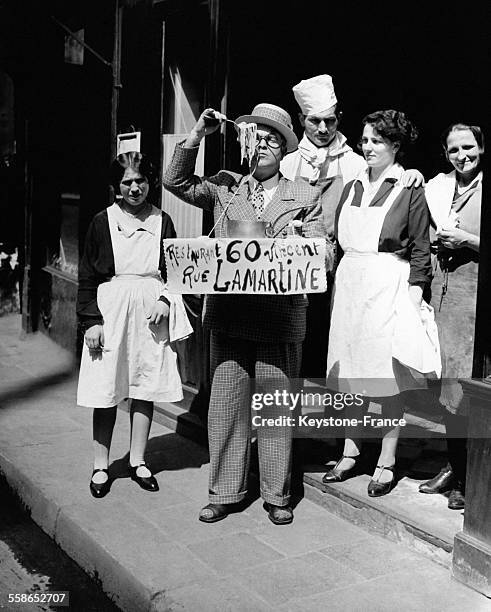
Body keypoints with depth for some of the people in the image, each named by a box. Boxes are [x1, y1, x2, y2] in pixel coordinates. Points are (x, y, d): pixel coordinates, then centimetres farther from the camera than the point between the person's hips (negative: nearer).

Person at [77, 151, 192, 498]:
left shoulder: (161, 222, 7)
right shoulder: (103, 221, 3)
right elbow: (87, 276, 2)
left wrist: (165, 300, -6)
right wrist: (91, 320, -6)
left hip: (152, 313, 2)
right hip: (111, 312, -1)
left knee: (145, 388, 7)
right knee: (107, 391, 1)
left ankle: (138, 461, 21)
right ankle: (101, 466, 15)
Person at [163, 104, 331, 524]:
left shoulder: (304, 196, 7)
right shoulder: (225, 187, 13)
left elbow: (322, 253, 4)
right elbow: (175, 181, 7)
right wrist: (198, 135, 1)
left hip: (280, 318, -2)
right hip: (228, 316, 2)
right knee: (225, 405, 7)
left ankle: (277, 495, 22)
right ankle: (225, 493, 21)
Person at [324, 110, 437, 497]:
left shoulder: (410, 191, -2)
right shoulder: (352, 188, 15)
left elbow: (420, 251, -4)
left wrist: (413, 299, -10)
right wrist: (335, 287, 11)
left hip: (389, 288, -5)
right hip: (349, 286, 5)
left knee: (390, 379, 0)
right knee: (349, 376, 9)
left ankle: (386, 464, 11)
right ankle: (350, 454, 21)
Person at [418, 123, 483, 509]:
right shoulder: (439, 187, 15)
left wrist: (466, 240, -13)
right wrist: (436, 243, 5)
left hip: (475, 293, -5)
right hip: (442, 289, 6)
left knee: (468, 386, -7)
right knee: (446, 385, 8)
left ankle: (469, 481, 4)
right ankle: (454, 467, 21)